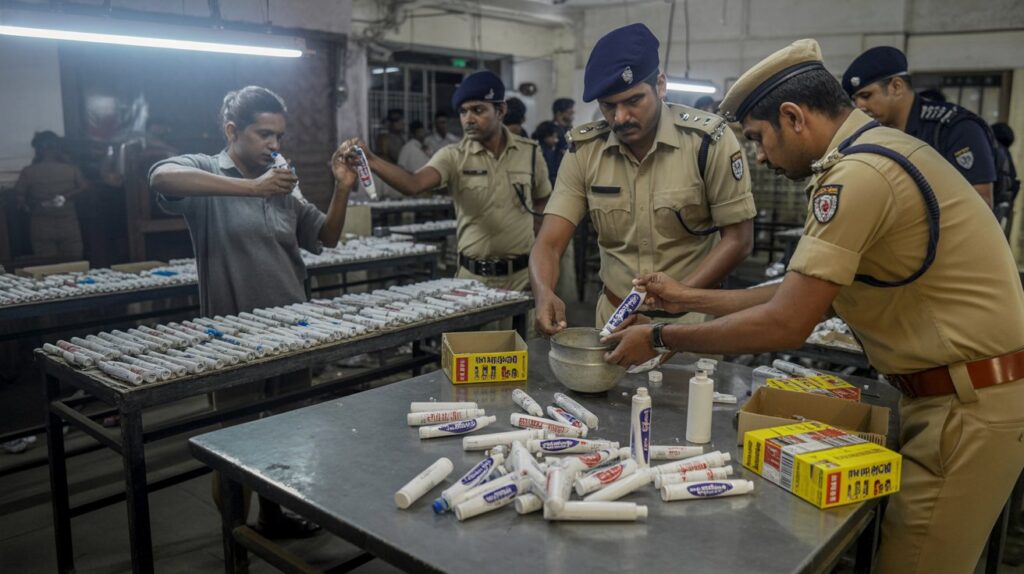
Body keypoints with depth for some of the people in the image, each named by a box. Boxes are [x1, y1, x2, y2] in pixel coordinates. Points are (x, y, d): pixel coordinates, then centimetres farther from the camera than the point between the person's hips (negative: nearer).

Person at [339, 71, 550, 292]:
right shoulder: (453, 156, -6)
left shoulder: (530, 152, -1)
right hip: (473, 276, -1)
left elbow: (543, 202, 16)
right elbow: (413, 184, -24)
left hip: (523, 275, 1)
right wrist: (370, 159, -39)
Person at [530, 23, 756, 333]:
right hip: (614, 315, 2)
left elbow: (738, 238, -8)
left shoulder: (709, 139, -12)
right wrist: (544, 294, -29)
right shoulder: (583, 149, -5)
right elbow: (549, 242, -8)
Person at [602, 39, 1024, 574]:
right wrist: (690, 299, 11)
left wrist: (660, 339, -11)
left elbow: (785, 325, -22)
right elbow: (804, 294, 12)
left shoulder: (857, 174, -22)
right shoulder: (879, 153, 11)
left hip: (968, 407, -9)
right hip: (967, 394, 10)